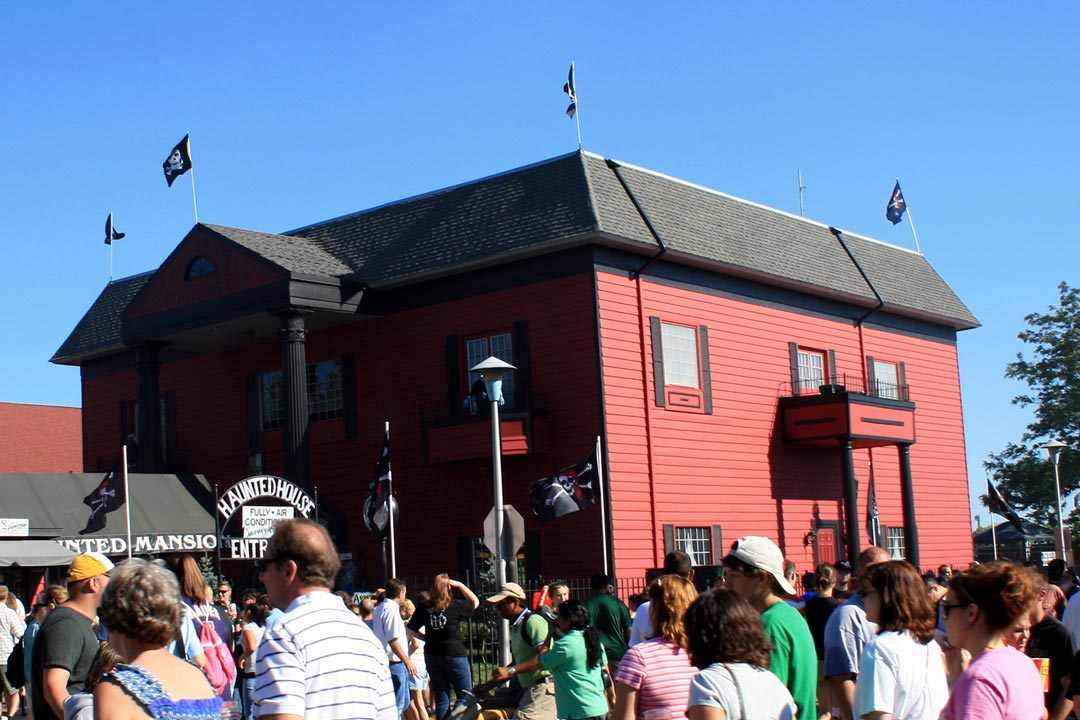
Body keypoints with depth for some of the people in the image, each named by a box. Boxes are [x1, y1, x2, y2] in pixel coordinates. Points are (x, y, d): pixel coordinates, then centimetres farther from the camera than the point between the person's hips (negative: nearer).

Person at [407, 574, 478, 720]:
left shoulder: (424, 608, -1)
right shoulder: (455, 605, -9)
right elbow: (475, 601, 9)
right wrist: (460, 585, 6)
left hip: (432, 656, 4)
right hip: (454, 655, -4)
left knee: (441, 699, 9)